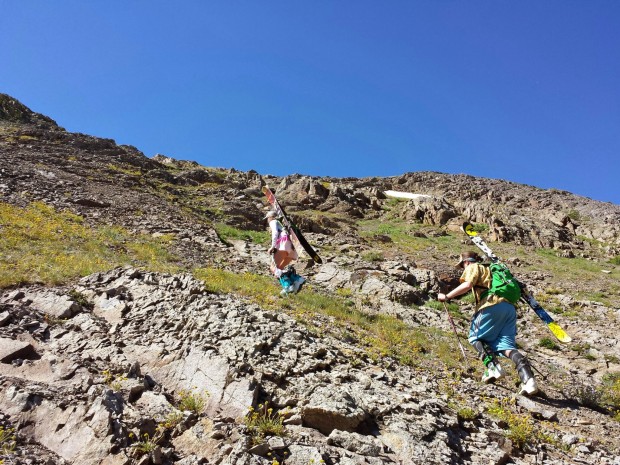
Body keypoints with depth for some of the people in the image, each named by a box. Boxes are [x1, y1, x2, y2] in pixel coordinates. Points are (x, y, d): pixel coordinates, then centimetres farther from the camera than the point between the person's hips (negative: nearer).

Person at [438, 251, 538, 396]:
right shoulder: (489, 268, 35)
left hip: (492, 305, -7)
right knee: (506, 345, 2)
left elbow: (467, 285, -7)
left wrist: (446, 296, -3)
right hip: (510, 307, 7)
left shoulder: (473, 267, 12)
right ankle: (528, 378, -21)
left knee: (475, 337, 11)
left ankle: (493, 367, -11)